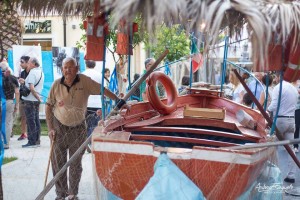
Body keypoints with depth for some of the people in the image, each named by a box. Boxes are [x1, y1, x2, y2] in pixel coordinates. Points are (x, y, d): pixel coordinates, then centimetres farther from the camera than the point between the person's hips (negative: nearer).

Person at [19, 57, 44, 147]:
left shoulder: (32, 73, -15)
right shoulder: (40, 72, 11)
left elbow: (31, 88, -23)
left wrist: (38, 98, -17)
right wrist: (25, 82, 12)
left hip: (30, 100, -9)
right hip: (36, 100, 9)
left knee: (30, 121, -4)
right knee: (36, 120, 12)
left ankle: (32, 141, -1)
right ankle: (37, 140, 17)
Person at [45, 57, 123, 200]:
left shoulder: (85, 81, -10)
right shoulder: (56, 84, -7)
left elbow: (102, 90, -3)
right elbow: (49, 106, 1)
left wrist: (118, 100, -10)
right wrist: (50, 128, -3)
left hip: (78, 129, 0)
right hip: (59, 128, 0)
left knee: (76, 165, 11)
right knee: (58, 164, 6)